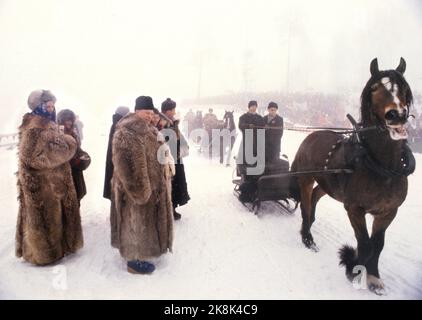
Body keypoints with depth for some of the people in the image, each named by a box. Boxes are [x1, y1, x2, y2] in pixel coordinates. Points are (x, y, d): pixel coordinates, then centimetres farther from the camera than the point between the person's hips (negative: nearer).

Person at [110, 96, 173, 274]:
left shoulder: (147, 131, 11)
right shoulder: (125, 133, -20)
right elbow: (123, 165, -26)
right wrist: (137, 189, -26)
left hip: (150, 184, 10)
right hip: (135, 186, -10)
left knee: (146, 220, 20)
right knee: (136, 222, 2)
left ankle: (142, 251, 37)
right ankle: (134, 260, 16)